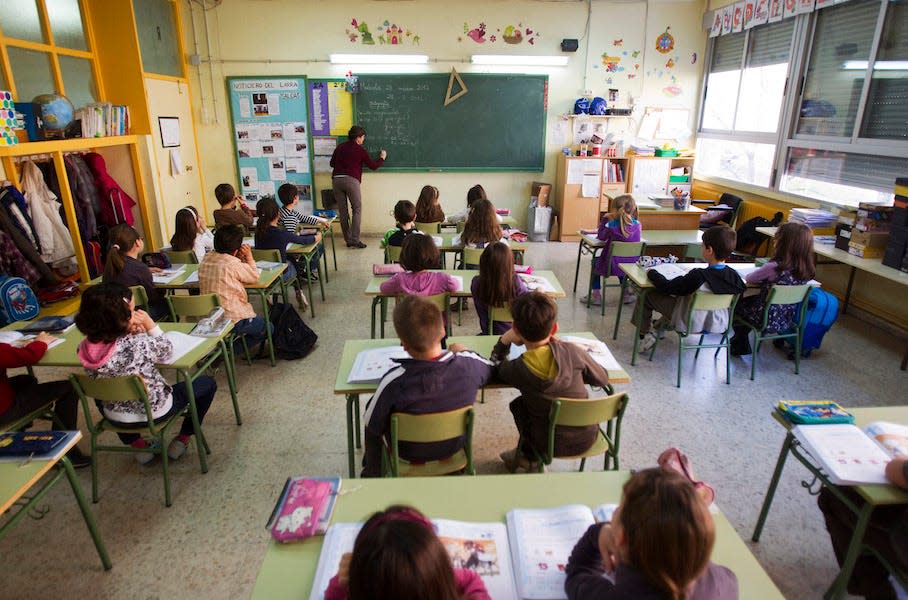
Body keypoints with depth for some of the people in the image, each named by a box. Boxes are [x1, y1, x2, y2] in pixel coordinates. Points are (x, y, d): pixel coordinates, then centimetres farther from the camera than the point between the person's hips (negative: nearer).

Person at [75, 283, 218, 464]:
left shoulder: (85, 348, -17)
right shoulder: (138, 344, -33)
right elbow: (166, 351, -12)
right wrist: (150, 325, -12)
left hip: (115, 417, 5)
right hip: (153, 412, -5)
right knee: (207, 383, 14)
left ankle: (136, 444, 33)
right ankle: (181, 440, 20)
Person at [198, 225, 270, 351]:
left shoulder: (205, 260, 3)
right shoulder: (233, 264, -19)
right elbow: (255, 277, -4)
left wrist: (240, 259, 4)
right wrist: (249, 258, 6)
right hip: (233, 320, -8)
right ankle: (232, 349, 4)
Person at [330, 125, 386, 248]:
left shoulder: (339, 148, 17)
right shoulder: (360, 150, 4)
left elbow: (332, 163, 23)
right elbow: (373, 166, 8)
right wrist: (382, 158, 26)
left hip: (336, 179, 5)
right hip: (351, 180, -5)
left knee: (343, 211, 8)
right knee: (357, 209, 2)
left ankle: (348, 240, 11)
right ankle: (355, 240, -6)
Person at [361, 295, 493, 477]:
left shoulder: (394, 381, -37)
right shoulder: (469, 364, -29)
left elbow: (372, 425, -18)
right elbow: (491, 369, -4)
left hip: (409, 453, -3)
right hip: (454, 446, 3)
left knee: (372, 405, 23)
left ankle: (372, 473, 43)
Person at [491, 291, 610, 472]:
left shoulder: (518, 369, -20)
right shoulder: (573, 351, -19)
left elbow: (496, 368, 5)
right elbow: (603, 379, -1)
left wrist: (504, 341, -6)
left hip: (552, 446, -2)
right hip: (588, 437, 3)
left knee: (517, 404, 24)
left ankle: (531, 458, 37)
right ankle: (527, 453, 42)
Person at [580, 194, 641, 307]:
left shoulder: (612, 225, -19)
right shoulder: (638, 225, -7)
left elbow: (601, 236, -1)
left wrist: (604, 220, 5)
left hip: (612, 266, -4)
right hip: (632, 267, 4)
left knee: (596, 262, 27)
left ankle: (596, 296, 26)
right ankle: (627, 293, 39)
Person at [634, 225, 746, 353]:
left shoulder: (698, 276, -32)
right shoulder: (734, 276, -16)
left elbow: (667, 287, -24)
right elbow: (742, 290, 5)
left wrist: (651, 273, -5)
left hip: (690, 323, -6)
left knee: (647, 294, 2)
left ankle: (645, 334, 15)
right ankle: (663, 324, 45)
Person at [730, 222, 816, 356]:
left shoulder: (773, 268, -28)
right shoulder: (806, 270, -10)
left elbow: (748, 279, -10)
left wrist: (763, 279, 7)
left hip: (767, 320, -6)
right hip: (787, 320, 6)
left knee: (737, 303, 23)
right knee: (749, 300, 30)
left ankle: (741, 346, 39)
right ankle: (741, 342, 44)